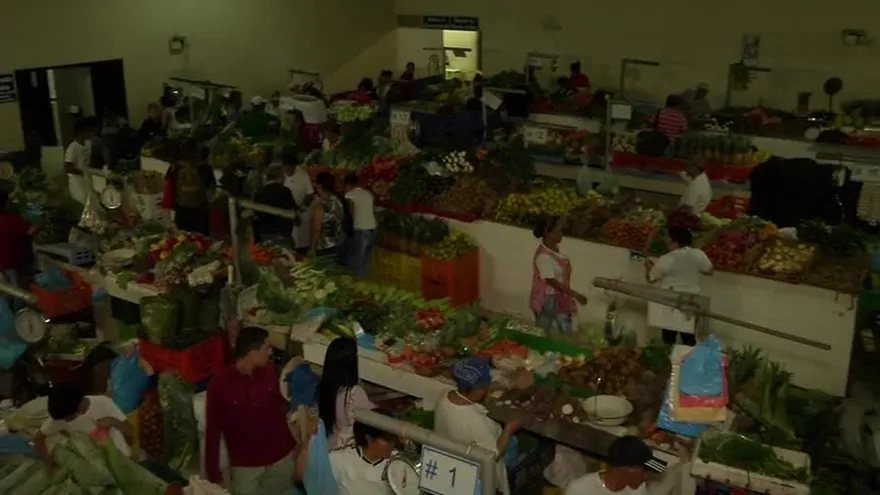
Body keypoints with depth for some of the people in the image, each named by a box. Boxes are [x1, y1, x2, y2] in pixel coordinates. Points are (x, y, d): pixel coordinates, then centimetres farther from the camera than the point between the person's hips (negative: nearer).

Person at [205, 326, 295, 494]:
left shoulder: (269, 371, -7)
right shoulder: (220, 384, -18)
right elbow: (212, 431, -11)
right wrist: (213, 474, -9)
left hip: (281, 457, 4)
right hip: (245, 465, -3)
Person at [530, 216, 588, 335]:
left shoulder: (555, 248, 1)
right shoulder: (543, 255, -27)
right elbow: (552, 281, -26)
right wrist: (576, 295, -25)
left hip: (560, 297, 9)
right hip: (547, 300, -9)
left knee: (566, 332, 15)